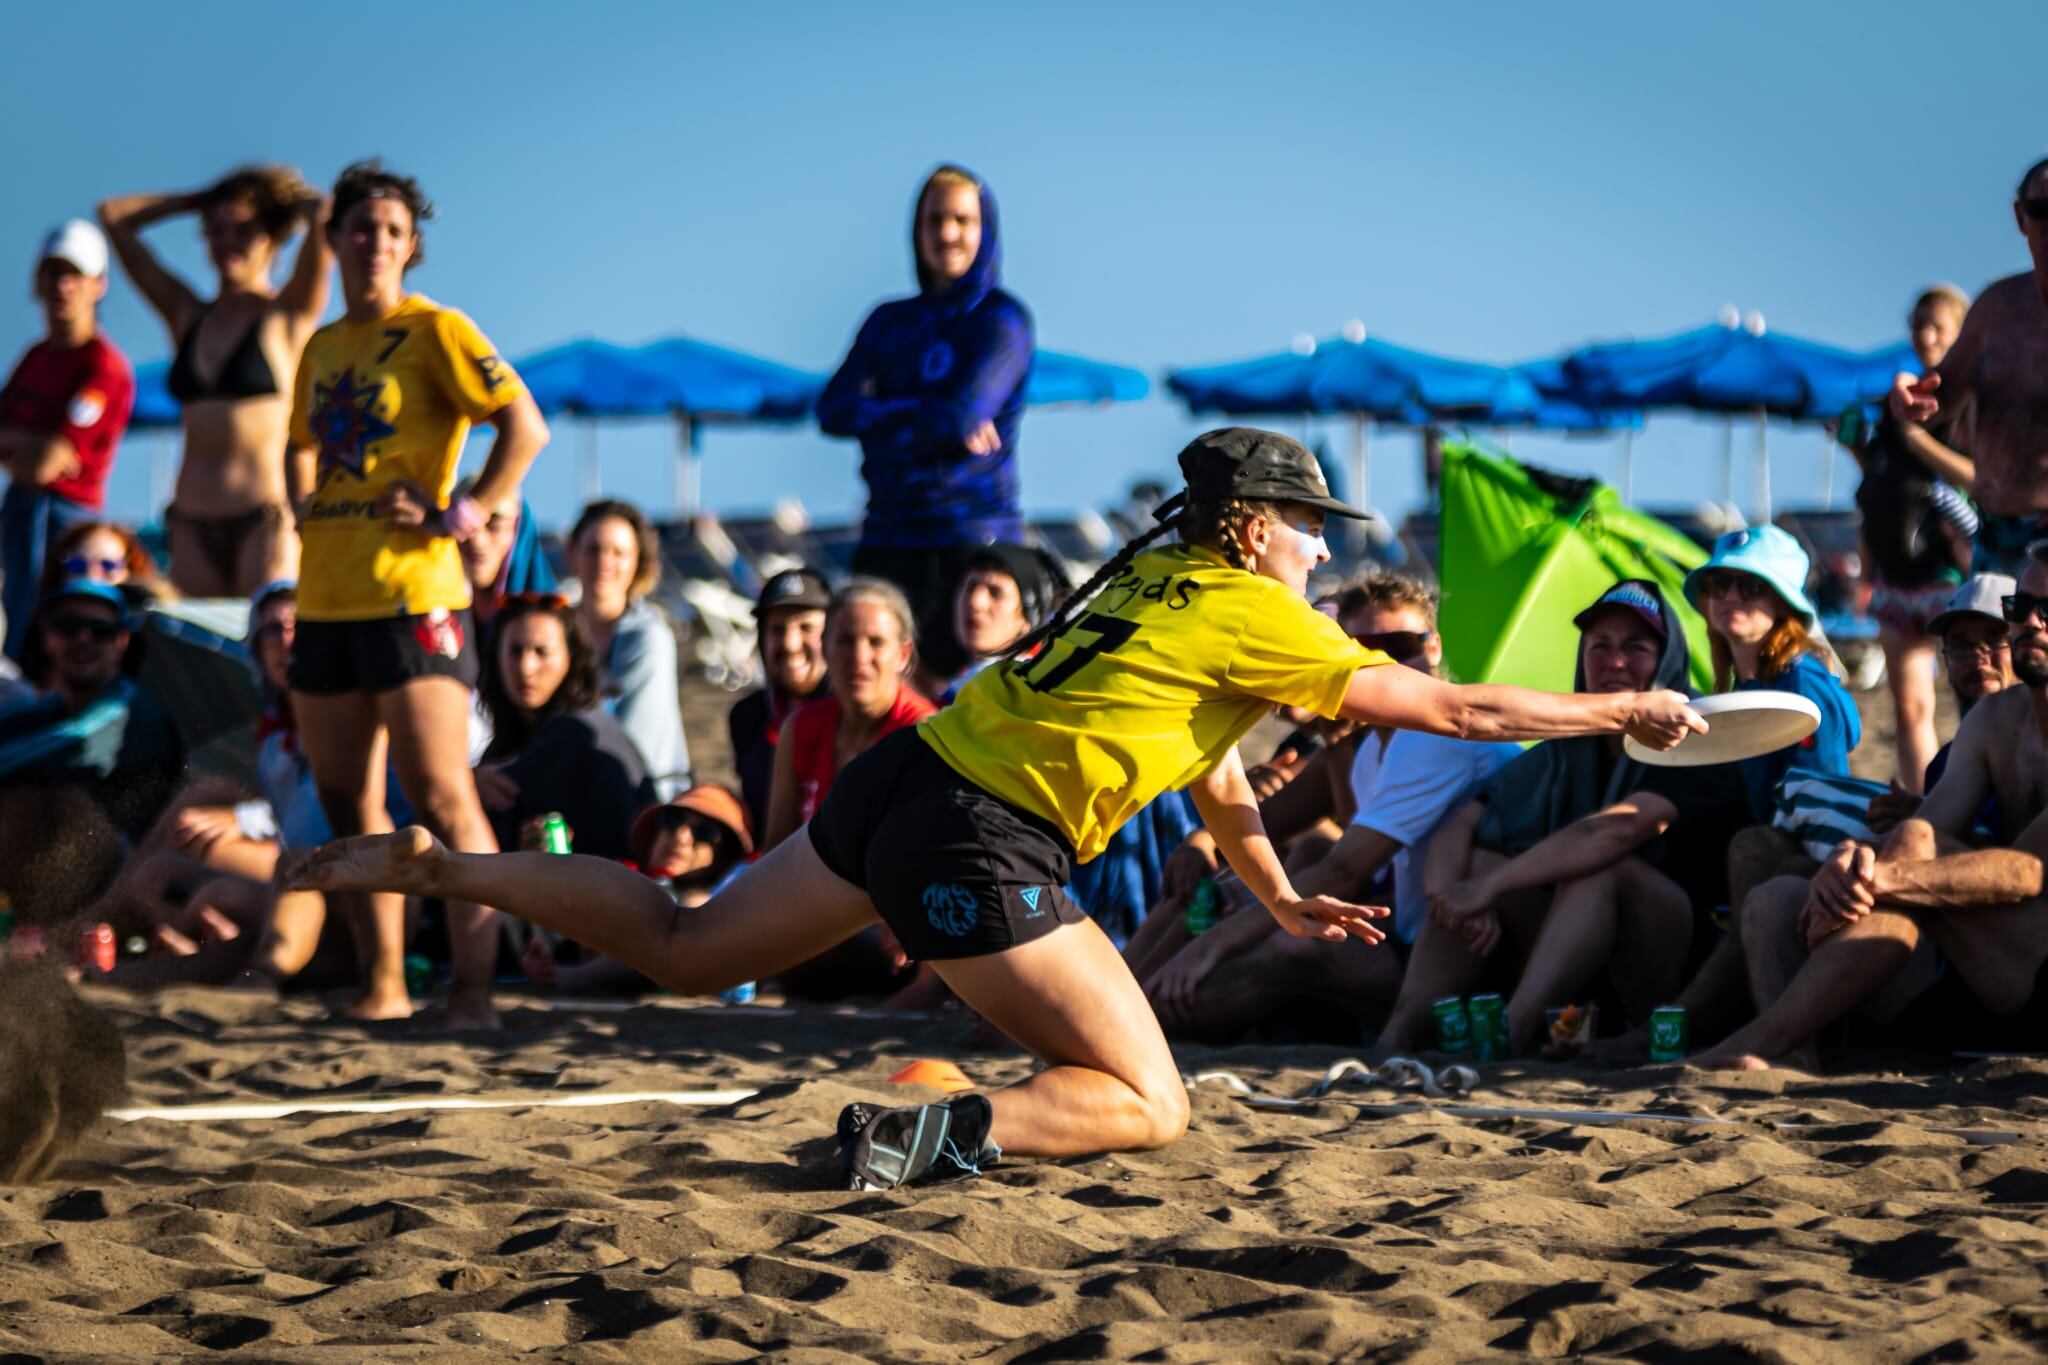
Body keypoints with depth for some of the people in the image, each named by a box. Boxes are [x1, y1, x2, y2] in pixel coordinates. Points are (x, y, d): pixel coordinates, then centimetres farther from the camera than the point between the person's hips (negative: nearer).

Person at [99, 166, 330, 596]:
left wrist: (288, 197, 12)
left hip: (264, 516, -5)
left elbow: (323, 217, -10)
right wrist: (207, 199, 21)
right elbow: (114, 216, 19)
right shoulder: (187, 316, 16)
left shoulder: (288, 315, 3)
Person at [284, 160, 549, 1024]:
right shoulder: (321, 348, 17)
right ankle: (384, 985, 17)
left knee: (441, 799, -12)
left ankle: (473, 994, -13)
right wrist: (304, 511, 15)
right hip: (327, 597, 8)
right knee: (348, 803, 9)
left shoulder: (434, 330, -3)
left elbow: (526, 426, -13)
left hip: (411, 594, -7)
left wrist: (460, 515, -14)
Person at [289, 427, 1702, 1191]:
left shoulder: (1163, 583, 21)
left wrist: (1283, 899, 32)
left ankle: (438, 865, 13)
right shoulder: (1250, 617, -4)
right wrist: (1623, 712, 8)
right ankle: (931, 1134, -24)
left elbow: (1218, 778, 33)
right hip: (983, 842, -9)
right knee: (1150, 1107, -5)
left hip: (905, 777, 9)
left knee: (684, 949, 21)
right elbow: (1445, 706, -1)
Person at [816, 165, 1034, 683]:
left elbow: (963, 413, -14)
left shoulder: (1001, 320, 0)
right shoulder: (890, 322, 15)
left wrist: (878, 418, -1)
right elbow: (832, 409, 2)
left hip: (974, 534, -5)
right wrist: (925, 417, -10)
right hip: (890, 536, 5)